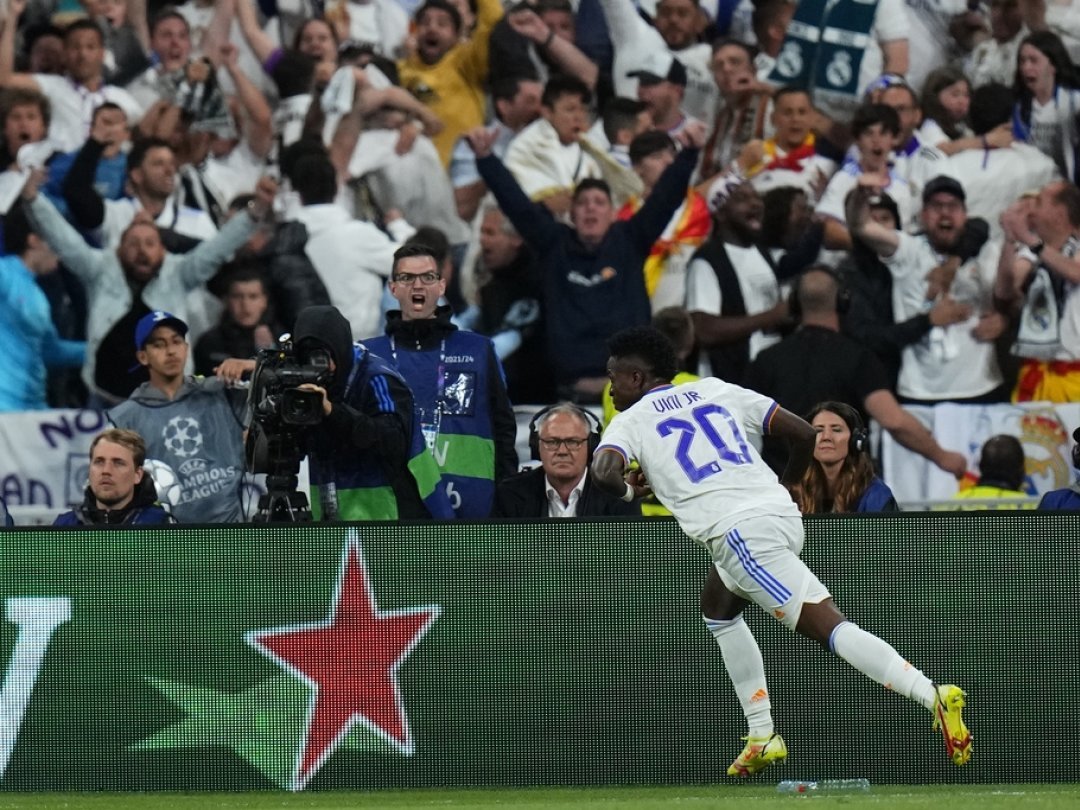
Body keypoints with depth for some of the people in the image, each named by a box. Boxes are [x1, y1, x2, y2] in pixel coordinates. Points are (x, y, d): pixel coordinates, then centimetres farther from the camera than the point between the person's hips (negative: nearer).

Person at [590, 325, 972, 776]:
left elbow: (604, 473, -12)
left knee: (827, 625, -15)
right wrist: (787, 485, 36)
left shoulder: (631, 422, 9)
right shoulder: (716, 391, 23)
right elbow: (804, 434, 19)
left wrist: (629, 491, 12)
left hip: (740, 531, -7)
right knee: (718, 611, 29)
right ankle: (761, 738, 22)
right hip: (783, 513, 7)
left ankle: (933, 697, -31)